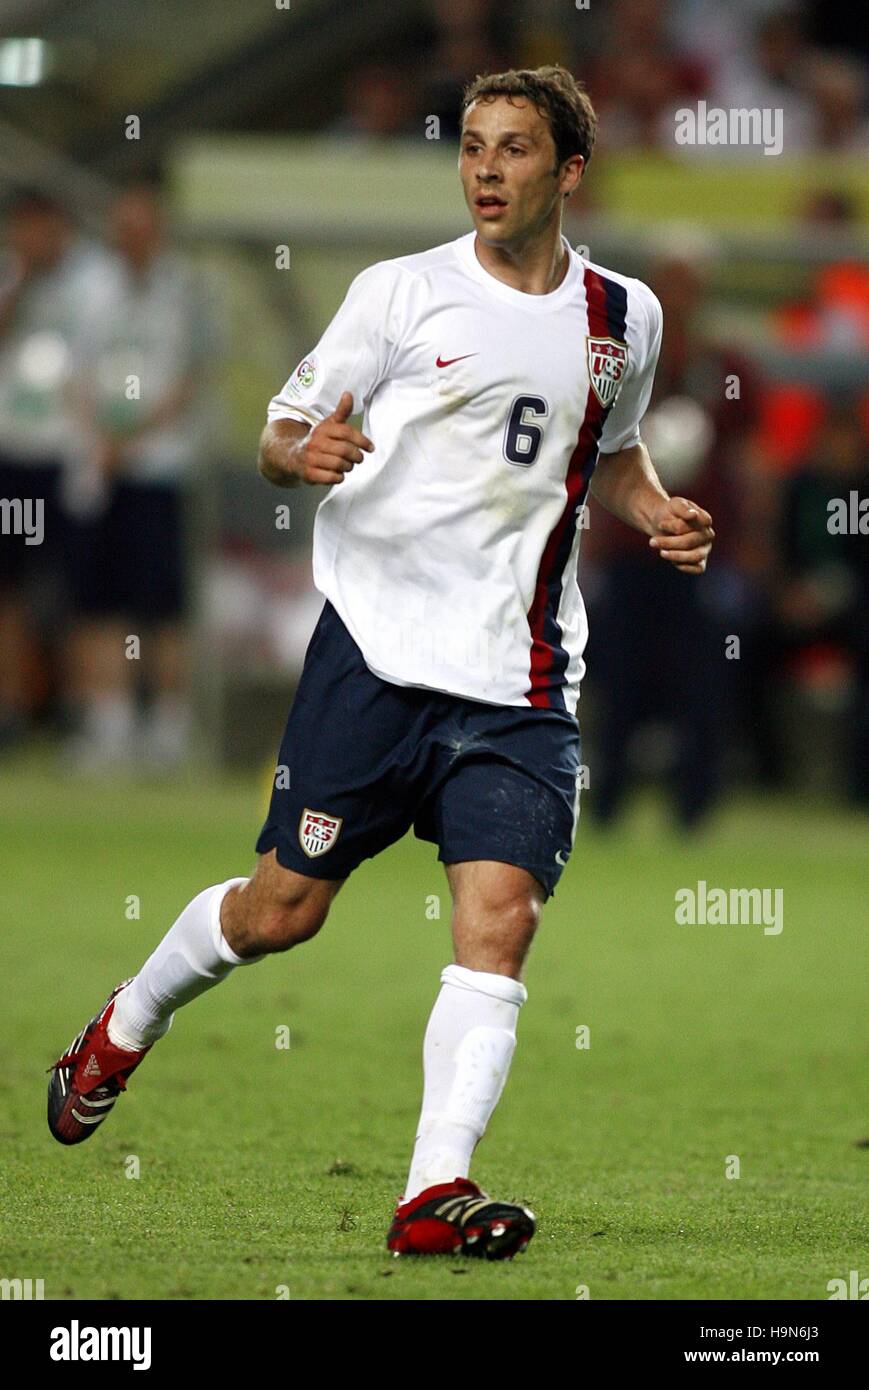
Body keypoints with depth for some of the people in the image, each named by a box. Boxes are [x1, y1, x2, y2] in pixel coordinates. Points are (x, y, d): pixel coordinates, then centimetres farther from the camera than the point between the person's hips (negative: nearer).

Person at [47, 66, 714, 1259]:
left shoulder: (624, 318, 10)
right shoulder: (402, 291, 0)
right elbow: (282, 434, 5)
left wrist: (659, 514, 7)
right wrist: (305, 454, -19)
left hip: (521, 678, 2)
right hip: (378, 641, -2)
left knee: (501, 915, -14)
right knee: (284, 908, 3)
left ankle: (435, 1192, -18)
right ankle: (125, 1029, 32)